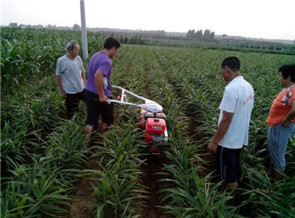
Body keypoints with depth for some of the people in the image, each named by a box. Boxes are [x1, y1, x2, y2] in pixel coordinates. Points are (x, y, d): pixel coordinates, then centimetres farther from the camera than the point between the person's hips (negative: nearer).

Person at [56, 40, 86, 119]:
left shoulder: (78, 58, 0)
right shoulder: (61, 61, -12)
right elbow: (58, 77, -6)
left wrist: (85, 84, 9)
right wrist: (62, 91, -5)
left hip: (82, 89, 4)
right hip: (70, 92, -4)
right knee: (71, 113, 9)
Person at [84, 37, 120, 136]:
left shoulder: (95, 55, 9)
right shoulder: (107, 61, -21)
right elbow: (97, 76, -36)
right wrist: (101, 95, -27)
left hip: (89, 93, 8)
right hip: (100, 97, -8)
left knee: (91, 121, 16)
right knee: (107, 119, 16)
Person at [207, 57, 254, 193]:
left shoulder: (231, 89, -25)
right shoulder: (248, 86, 4)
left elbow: (226, 120, -24)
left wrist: (214, 141, -16)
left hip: (228, 141, -9)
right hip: (240, 139, 9)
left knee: (226, 176, 9)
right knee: (233, 171, 24)